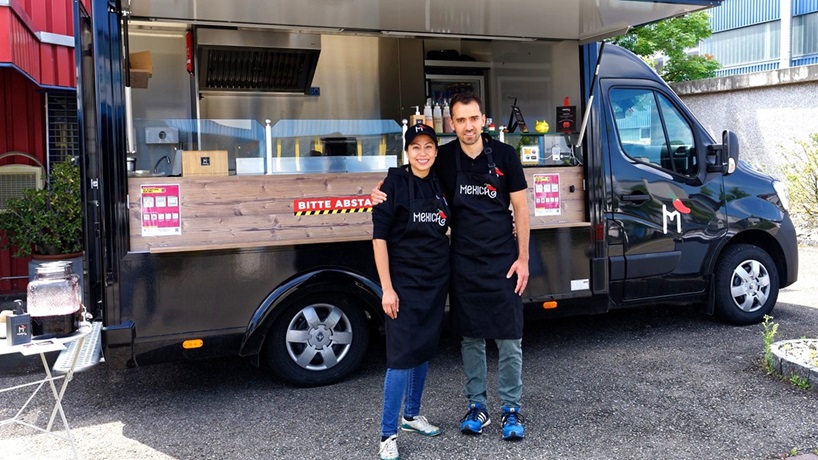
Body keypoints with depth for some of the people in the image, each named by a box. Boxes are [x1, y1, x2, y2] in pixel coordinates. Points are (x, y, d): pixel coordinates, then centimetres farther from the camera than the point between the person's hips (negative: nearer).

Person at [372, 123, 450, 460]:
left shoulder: (440, 186, 7)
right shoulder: (395, 183, -9)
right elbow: (379, 237, -12)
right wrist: (387, 288, -16)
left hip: (436, 280, 6)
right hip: (405, 281, -6)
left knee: (424, 349, 14)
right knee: (403, 354, -7)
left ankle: (412, 415, 31)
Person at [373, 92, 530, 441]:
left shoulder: (504, 155, -4)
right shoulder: (444, 158, -1)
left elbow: (520, 208, 0)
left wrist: (522, 258, -4)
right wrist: (384, 193, -9)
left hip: (503, 261, -1)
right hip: (463, 263, 2)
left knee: (509, 339, 2)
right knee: (470, 337, 11)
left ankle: (511, 409, 17)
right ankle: (477, 405, 27)